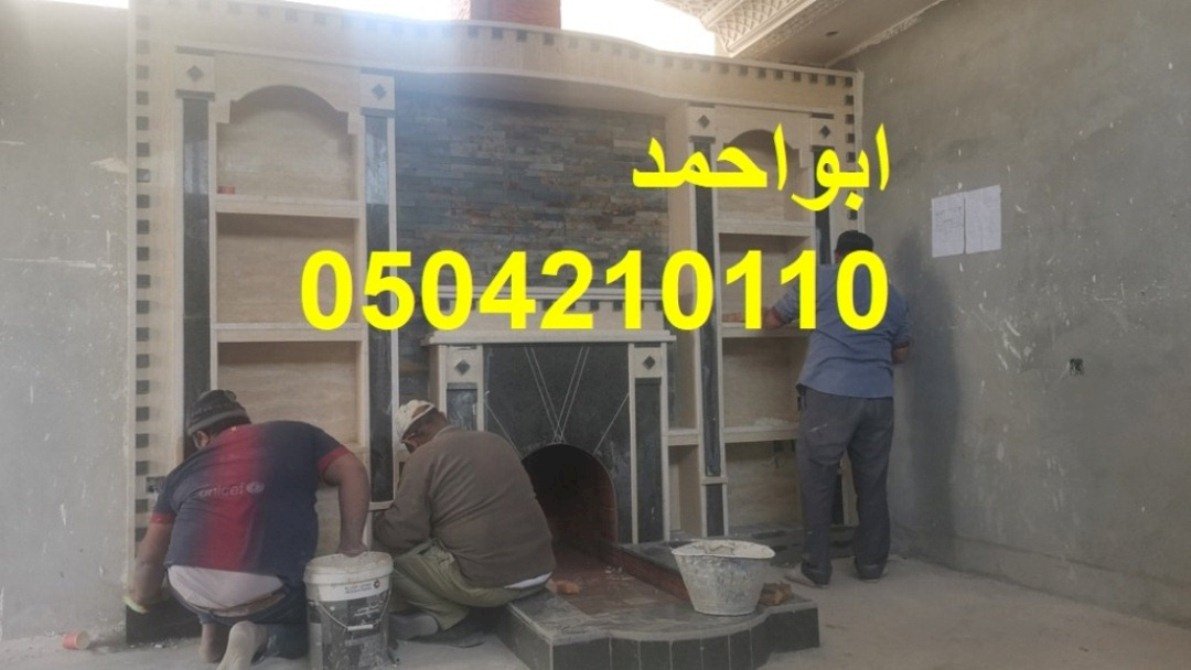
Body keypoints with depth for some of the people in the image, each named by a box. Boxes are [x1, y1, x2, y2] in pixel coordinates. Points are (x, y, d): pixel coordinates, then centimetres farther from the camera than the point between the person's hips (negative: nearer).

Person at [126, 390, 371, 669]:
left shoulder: (185, 470, 20)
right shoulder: (295, 435, 15)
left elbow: (150, 556, 25)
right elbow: (352, 472, 3)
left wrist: (143, 597, 45)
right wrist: (351, 544, 6)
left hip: (190, 589, 4)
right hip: (262, 591, -4)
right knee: (308, 630, 25)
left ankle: (213, 634, 21)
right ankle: (257, 636, -2)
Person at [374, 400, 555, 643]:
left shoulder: (423, 458, -6)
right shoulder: (496, 442, 15)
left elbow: (402, 534, -10)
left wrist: (378, 524, 12)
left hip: (488, 585, -7)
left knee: (394, 554, 8)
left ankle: (452, 616, 6)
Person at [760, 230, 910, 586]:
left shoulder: (820, 279, 6)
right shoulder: (893, 295, 18)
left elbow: (773, 320, 14)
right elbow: (901, 352, 26)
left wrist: (762, 316, 36)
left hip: (829, 395, -4)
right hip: (879, 397, 4)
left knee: (817, 482, 3)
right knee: (872, 483, 13)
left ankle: (816, 567, 5)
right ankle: (871, 563, 21)